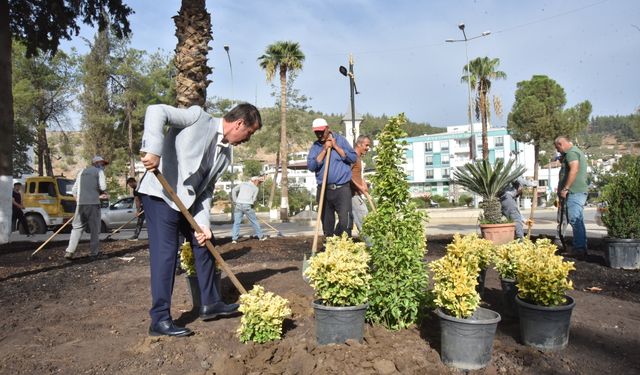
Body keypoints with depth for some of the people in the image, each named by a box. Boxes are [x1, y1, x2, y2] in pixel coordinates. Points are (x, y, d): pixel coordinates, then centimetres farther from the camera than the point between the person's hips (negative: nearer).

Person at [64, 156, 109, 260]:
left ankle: (69, 251, -3)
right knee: (95, 229, 3)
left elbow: (74, 190, 17)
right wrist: (103, 193, 11)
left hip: (81, 204, 5)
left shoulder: (82, 172, 20)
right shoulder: (99, 171, 4)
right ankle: (94, 253, 5)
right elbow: (103, 187, -9)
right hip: (93, 203, -4)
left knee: (77, 227, 7)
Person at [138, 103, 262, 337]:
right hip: (160, 194, -9)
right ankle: (160, 320, 3)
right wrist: (153, 151, -33)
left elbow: (206, 189, 7)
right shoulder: (199, 118, -11)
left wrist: (203, 224, -6)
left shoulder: (225, 154, 8)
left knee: (204, 243, 12)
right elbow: (157, 111, -21)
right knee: (165, 253, -8)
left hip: (187, 201, 9)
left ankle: (210, 304, 25)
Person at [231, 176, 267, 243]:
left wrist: (235, 201, 12)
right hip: (247, 206, -3)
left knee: (236, 222, 5)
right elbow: (253, 199, -1)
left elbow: (234, 190, 10)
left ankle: (234, 238, -1)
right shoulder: (255, 188, 6)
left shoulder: (243, 184, 15)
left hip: (238, 205, 3)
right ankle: (261, 236, 19)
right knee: (254, 221, 10)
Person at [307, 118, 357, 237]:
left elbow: (353, 158, -4)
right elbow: (311, 166, -5)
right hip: (324, 190, 3)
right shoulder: (315, 146, 10)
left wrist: (336, 147, -8)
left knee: (345, 220, -11)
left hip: (342, 188, -3)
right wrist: (324, 150, -9)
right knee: (327, 222, 10)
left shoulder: (340, 140, 5)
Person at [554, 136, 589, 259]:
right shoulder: (578, 151, 25)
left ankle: (579, 248, -13)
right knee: (579, 220, 11)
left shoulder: (571, 152, -8)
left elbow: (574, 170, -22)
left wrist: (565, 188, -20)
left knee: (575, 220, -12)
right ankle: (581, 248, 16)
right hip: (581, 190, 11)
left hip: (575, 191, -11)